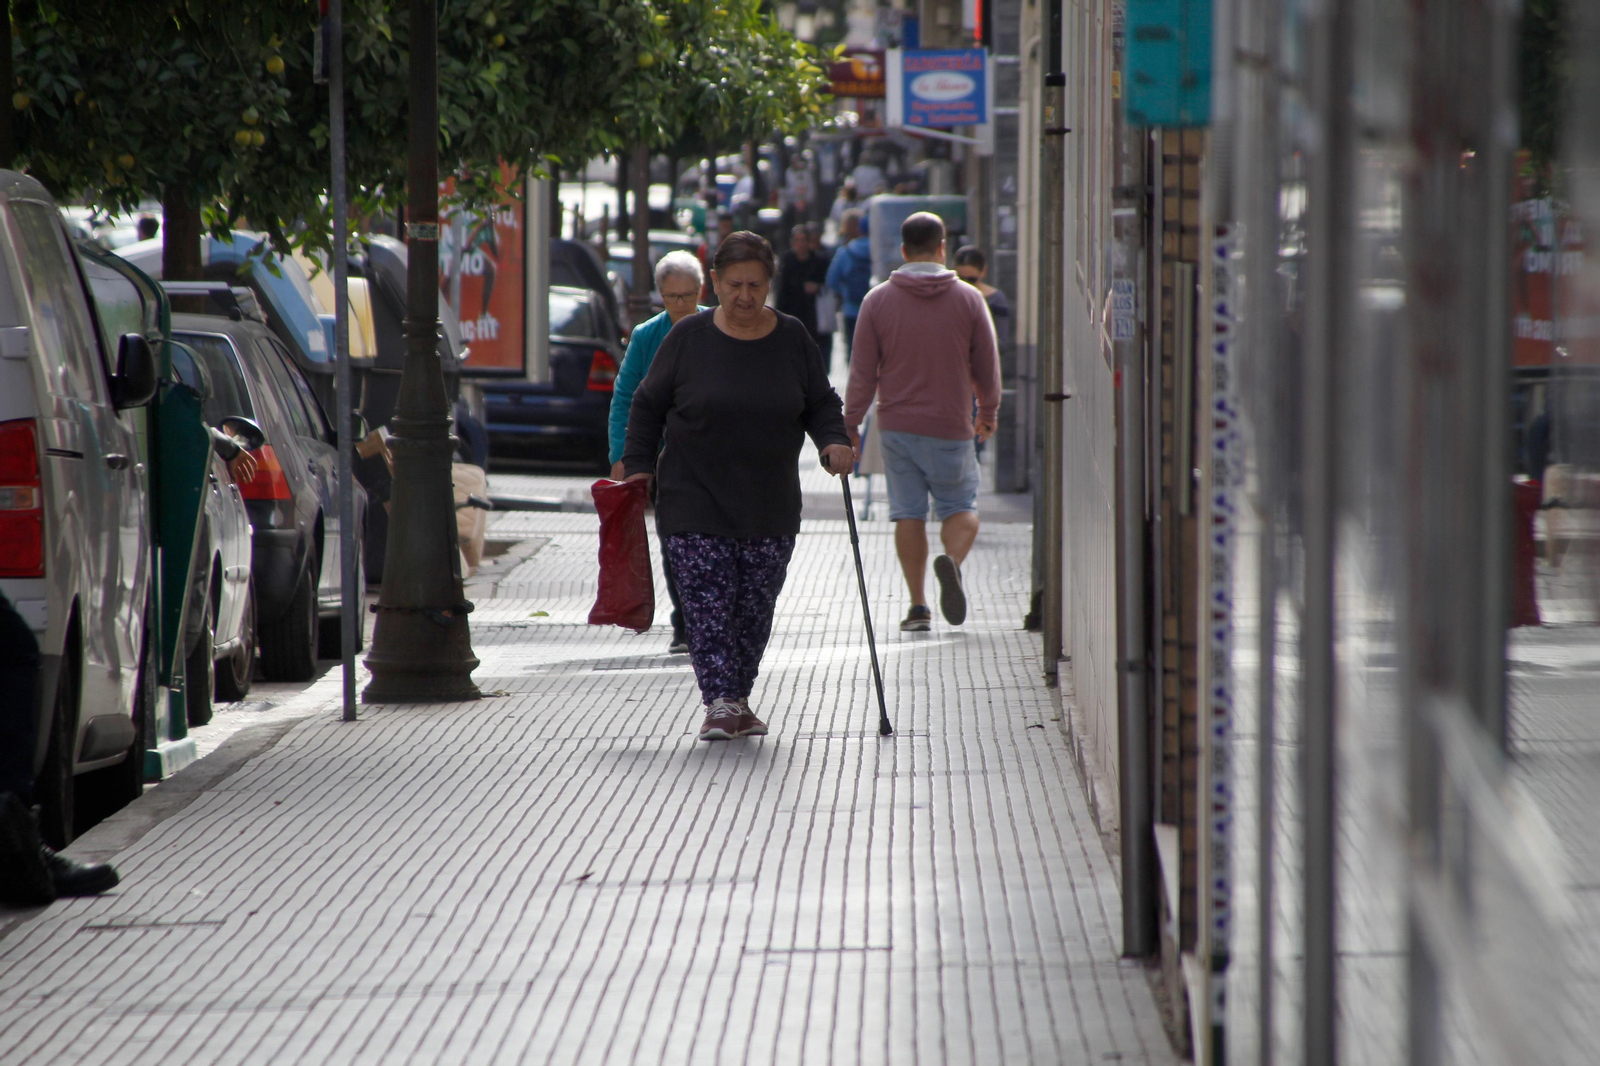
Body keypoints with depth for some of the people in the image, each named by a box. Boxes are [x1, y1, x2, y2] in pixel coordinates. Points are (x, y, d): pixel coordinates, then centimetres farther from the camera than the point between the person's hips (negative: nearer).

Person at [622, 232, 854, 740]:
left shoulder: (792, 340, 3)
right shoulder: (689, 337, -2)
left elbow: (820, 404, 11)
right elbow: (649, 405, 6)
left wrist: (834, 441, -9)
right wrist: (638, 465, -2)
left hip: (770, 508, 2)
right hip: (695, 503, -2)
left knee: (755, 608, 5)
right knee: (708, 605, -11)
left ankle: (738, 701, 19)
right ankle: (719, 704, -12)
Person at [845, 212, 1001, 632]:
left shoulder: (878, 301, -2)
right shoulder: (968, 299, -2)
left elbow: (863, 372, -1)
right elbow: (987, 367, 4)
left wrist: (850, 424, 9)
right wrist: (988, 413, 20)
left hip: (897, 425, 1)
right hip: (951, 425, -1)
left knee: (908, 513, 6)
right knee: (960, 506, 10)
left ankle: (918, 606, 3)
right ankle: (952, 560, -21)